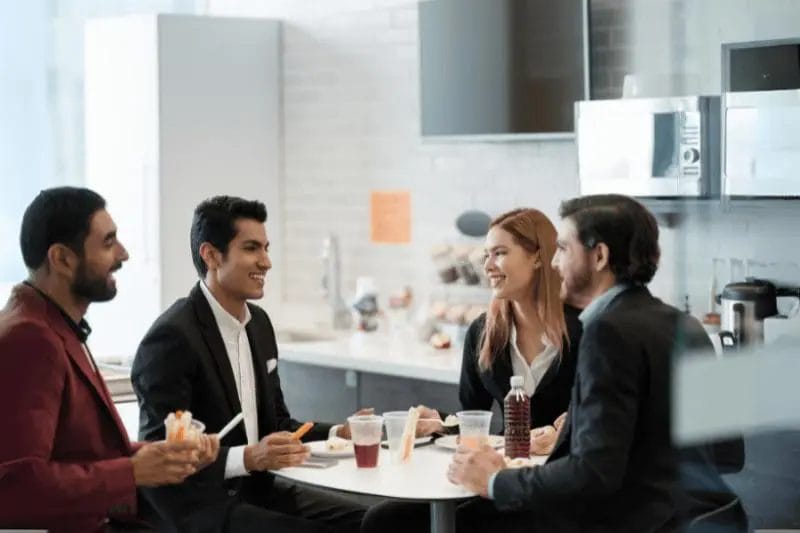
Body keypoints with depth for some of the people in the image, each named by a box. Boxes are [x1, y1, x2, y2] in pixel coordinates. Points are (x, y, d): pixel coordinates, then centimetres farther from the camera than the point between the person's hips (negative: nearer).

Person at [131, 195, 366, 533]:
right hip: (197, 503, -8)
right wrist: (249, 457, -31)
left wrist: (338, 434, 0)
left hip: (256, 489, 8)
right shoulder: (172, 337, -17)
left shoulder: (258, 322, 10)